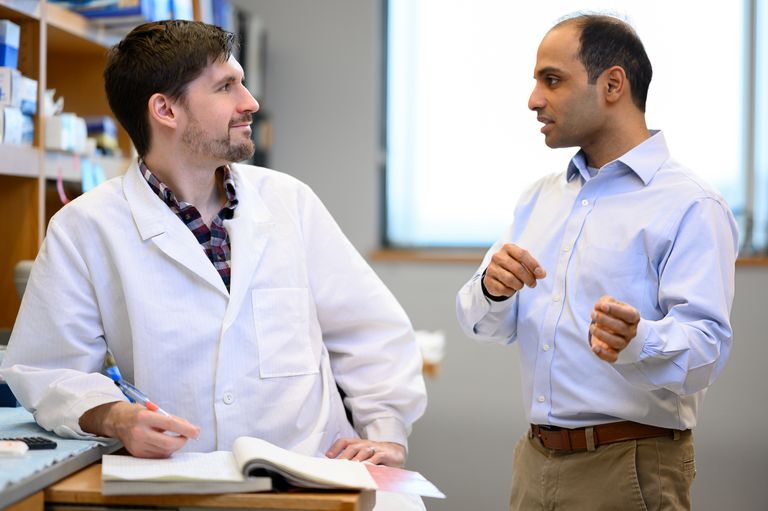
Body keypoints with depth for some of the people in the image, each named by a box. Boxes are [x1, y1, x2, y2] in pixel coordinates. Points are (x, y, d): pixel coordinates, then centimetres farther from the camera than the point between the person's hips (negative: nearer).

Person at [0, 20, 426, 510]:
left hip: (317, 469, 1)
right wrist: (115, 419, -18)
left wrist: (388, 433, -4)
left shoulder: (289, 200, 8)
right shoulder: (83, 229, -2)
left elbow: (372, 330, 11)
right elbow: (42, 367, 1)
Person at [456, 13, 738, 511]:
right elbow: (487, 324, 7)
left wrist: (637, 343, -39)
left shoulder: (689, 205, -11)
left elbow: (707, 347, -20)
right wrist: (493, 289, -14)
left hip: (631, 467, -6)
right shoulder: (540, 198, 11)